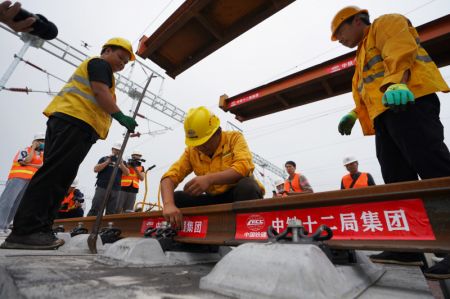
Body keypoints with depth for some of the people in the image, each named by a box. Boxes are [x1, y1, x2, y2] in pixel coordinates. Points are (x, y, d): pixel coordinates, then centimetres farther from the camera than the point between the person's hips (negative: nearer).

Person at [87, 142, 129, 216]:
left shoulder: (122, 162, 17)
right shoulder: (104, 159, 11)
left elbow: (127, 173, 4)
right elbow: (96, 169, 0)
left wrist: (121, 163, -7)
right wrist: (108, 161, -8)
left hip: (115, 190, 3)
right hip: (102, 188, -2)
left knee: (111, 212, 3)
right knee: (95, 209, -4)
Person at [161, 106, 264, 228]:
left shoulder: (234, 138, -8)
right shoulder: (191, 150, 0)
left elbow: (243, 168, -25)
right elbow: (170, 176, -9)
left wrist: (210, 179, -37)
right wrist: (168, 204, -29)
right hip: (215, 200, 3)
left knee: (246, 186, -35)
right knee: (177, 197, -15)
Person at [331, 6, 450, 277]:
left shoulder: (387, 23, 14)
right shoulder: (364, 55, 37)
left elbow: (401, 51, -8)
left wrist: (398, 82, -25)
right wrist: (354, 114, 18)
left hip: (407, 102, -8)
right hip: (385, 114, 8)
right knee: (398, 181, -1)